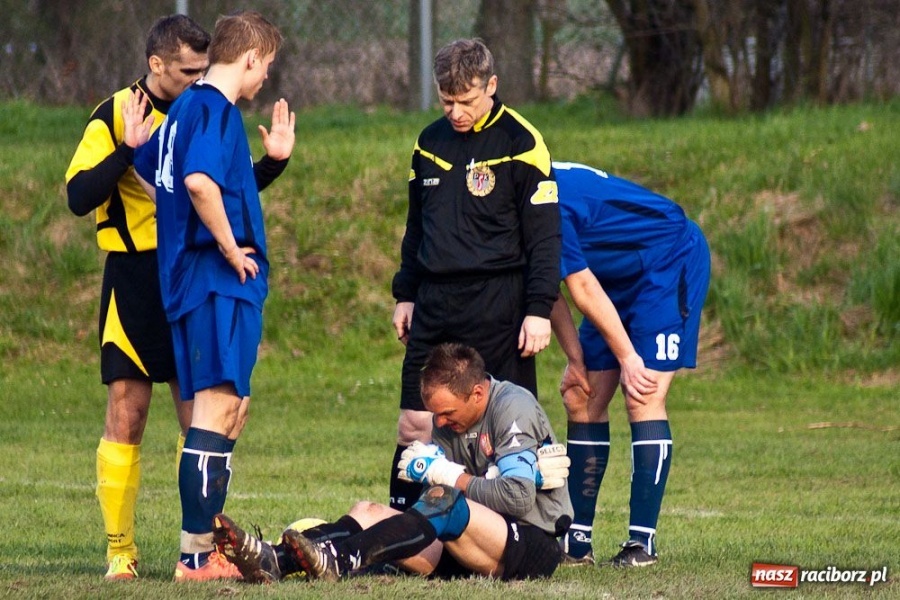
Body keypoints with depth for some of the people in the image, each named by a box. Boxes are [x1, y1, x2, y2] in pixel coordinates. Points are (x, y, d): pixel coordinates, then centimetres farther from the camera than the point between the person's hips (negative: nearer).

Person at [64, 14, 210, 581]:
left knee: (199, 415, 1)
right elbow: (80, 196, -14)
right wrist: (130, 147, -23)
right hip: (134, 285, -4)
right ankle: (120, 549, 2)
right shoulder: (115, 117, -5)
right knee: (126, 414, -4)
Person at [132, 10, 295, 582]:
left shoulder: (185, 108, 16)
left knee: (234, 408, 17)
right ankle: (197, 556, -13)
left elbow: (146, 170, 27)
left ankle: (207, 543, 21)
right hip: (220, 282, -11)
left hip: (191, 278, 11)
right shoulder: (216, 110, -13)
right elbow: (200, 181, -29)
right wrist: (231, 248, -18)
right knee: (217, 410, -11)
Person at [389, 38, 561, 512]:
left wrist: (539, 310, -12)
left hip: (495, 306, -5)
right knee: (414, 423, 3)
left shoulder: (521, 144, -7)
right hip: (434, 304, 6)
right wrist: (405, 294, 18)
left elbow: (544, 236, -8)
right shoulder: (430, 143, 12)